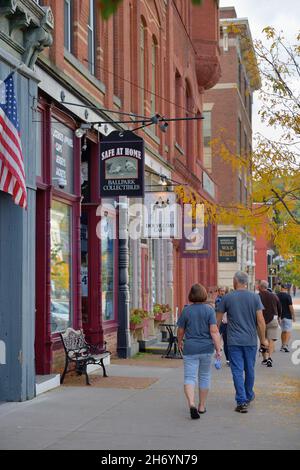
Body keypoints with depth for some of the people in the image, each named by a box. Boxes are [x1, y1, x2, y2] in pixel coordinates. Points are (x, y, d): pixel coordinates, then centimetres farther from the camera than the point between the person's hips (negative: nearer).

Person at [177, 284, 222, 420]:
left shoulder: (186, 310, -4)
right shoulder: (209, 310, -6)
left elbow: (180, 331, 4)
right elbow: (214, 331, -12)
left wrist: (180, 342, 22)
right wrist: (218, 349, -9)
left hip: (190, 348, -1)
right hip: (206, 348, 1)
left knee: (190, 378, -1)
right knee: (205, 376, 17)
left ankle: (191, 404, -23)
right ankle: (202, 406, 25)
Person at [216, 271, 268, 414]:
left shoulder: (227, 298, -4)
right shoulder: (255, 297, -2)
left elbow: (218, 320, 1)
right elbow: (260, 321, -4)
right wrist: (263, 339, 6)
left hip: (234, 341, -2)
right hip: (251, 340, 2)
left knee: (237, 371, 0)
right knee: (249, 370, 16)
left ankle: (242, 401, -5)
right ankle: (249, 396, 33)